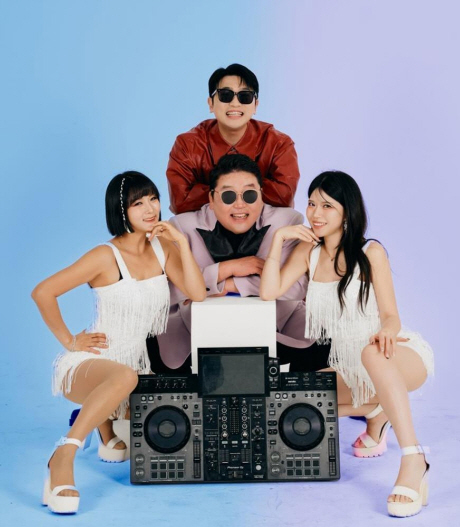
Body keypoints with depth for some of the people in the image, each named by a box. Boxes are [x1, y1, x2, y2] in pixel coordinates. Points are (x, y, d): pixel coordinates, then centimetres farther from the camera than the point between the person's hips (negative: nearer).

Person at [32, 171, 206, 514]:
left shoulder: (162, 247, 4)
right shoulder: (107, 257, -12)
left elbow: (197, 294, -7)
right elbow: (43, 293, -14)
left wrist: (181, 243, -13)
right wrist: (69, 340, -11)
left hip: (135, 362, 8)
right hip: (86, 364, -7)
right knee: (124, 376, -39)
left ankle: (104, 424, 24)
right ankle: (63, 456, -35)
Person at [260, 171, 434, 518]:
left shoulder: (371, 252, -9)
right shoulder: (309, 250, 4)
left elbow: (391, 316, -11)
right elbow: (269, 293, -8)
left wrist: (385, 331, -35)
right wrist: (279, 239, -12)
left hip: (404, 358, -6)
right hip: (350, 368, 6)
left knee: (372, 353, -41)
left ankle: (413, 461, -43)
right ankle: (375, 409, 10)